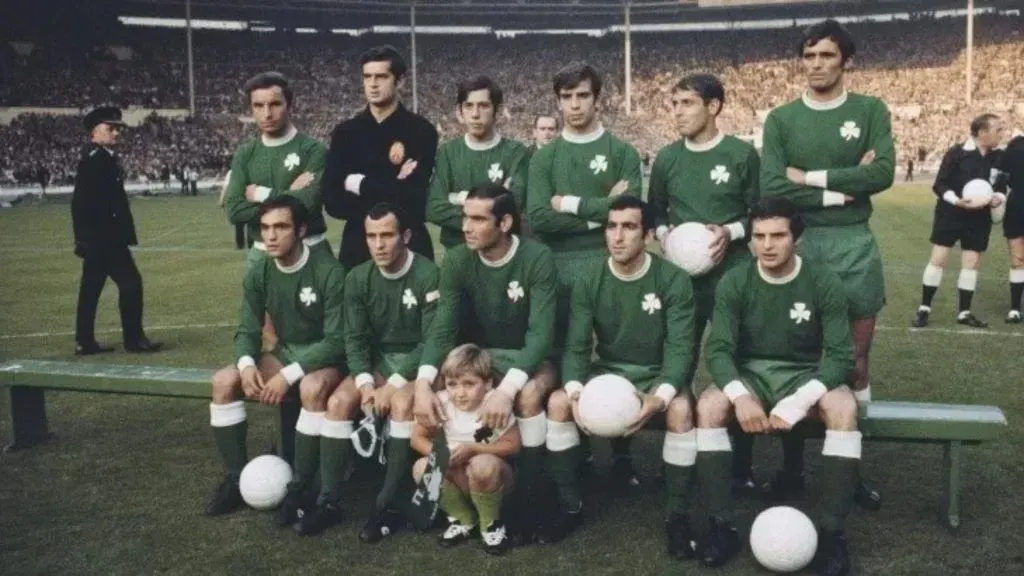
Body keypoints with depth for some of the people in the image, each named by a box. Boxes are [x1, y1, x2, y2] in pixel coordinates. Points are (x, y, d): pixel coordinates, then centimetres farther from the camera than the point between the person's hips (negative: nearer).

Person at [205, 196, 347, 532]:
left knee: (312, 388, -38)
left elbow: (337, 340, -23)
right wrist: (247, 363, -22)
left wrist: (288, 375, -30)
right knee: (224, 382, -14)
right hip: (286, 353, 6)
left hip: (327, 358, -6)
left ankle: (300, 489, -26)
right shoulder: (259, 274, -4)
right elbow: (247, 329, 1)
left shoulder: (328, 271, -22)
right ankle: (237, 478, -3)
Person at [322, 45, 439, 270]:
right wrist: (392, 190, -11)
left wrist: (359, 183, -6)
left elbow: (414, 197, -15)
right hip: (358, 245, 3)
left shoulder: (421, 131, -4)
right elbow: (333, 200, -3)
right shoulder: (346, 132, 6)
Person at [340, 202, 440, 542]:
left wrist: (394, 384, -23)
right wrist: (366, 382, -18)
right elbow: (355, 338, 0)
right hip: (379, 361, 5)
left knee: (402, 403, -34)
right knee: (339, 401, -21)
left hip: (418, 362, -5)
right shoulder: (358, 279, 0)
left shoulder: (428, 275, -16)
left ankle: (390, 505, -27)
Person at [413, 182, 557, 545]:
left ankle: (526, 499, -19)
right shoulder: (457, 261, -9)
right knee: (434, 387, -23)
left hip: (530, 357, -4)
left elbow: (541, 333, -27)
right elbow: (443, 327, -13)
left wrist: (507, 388, -42)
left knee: (528, 395, -36)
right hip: (481, 353, 4)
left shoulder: (537, 259, -21)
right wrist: (423, 383, -31)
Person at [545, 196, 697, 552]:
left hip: (657, 374, -2)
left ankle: (678, 515, -16)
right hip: (607, 371, 3)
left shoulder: (673, 280, -12)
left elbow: (680, 348, -17)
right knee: (558, 402, -24)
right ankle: (570, 505, -7)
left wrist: (661, 396, -37)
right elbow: (577, 347, -7)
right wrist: (576, 389, -30)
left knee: (680, 410, -35)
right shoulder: (588, 284, -4)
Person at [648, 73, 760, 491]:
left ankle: (741, 466, 15)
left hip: (733, 273, -3)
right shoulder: (666, 158, 6)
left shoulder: (743, 154, -3)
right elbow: (655, 210, 15)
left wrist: (731, 231, -17)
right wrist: (664, 234, -5)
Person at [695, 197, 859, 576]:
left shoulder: (824, 282, -10)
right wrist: (740, 395, -33)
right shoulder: (734, 283, -7)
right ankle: (721, 524, -20)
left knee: (844, 407, -32)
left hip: (804, 375, -1)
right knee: (708, 405, -29)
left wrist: (798, 401, -29)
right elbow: (718, 348, -12)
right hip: (749, 373, 1)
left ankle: (831, 531, -22)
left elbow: (841, 355, -13)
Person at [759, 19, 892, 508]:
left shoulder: (870, 111, 5)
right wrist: (842, 190, -10)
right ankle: (792, 466, 19)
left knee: (856, 358, 6)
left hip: (853, 244, 0)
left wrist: (812, 178, -10)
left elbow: (883, 173, -9)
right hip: (796, 243, 0)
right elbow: (771, 187, -8)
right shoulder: (781, 119, 5)